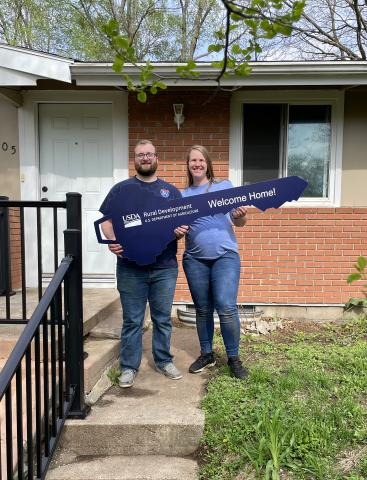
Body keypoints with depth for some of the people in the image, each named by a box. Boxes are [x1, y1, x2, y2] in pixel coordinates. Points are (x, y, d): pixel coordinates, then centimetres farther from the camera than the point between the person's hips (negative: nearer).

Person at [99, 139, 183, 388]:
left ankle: (164, 361, 29)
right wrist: (112, 241, -16)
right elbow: (106, 220, 3)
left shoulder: (171, 191, 12)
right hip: (131, 267, -1)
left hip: (165, 267, 2)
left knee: (163, 318, 12)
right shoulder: (121, 189, 6)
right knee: (132, 320, 6)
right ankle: (129, 366, 20)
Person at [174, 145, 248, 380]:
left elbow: (238, 222, 5)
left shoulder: (225, 186, 5)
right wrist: (177, 231, -10)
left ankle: (234, 358, 8)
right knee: (203, 310, 11)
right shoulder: (182, 196, 11)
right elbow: (178, 228, 13)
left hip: (225, 256, -2)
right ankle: (207, 354, 28)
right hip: (195, 259, 3)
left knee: (226, 308, -10)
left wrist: (241, 215, -19)